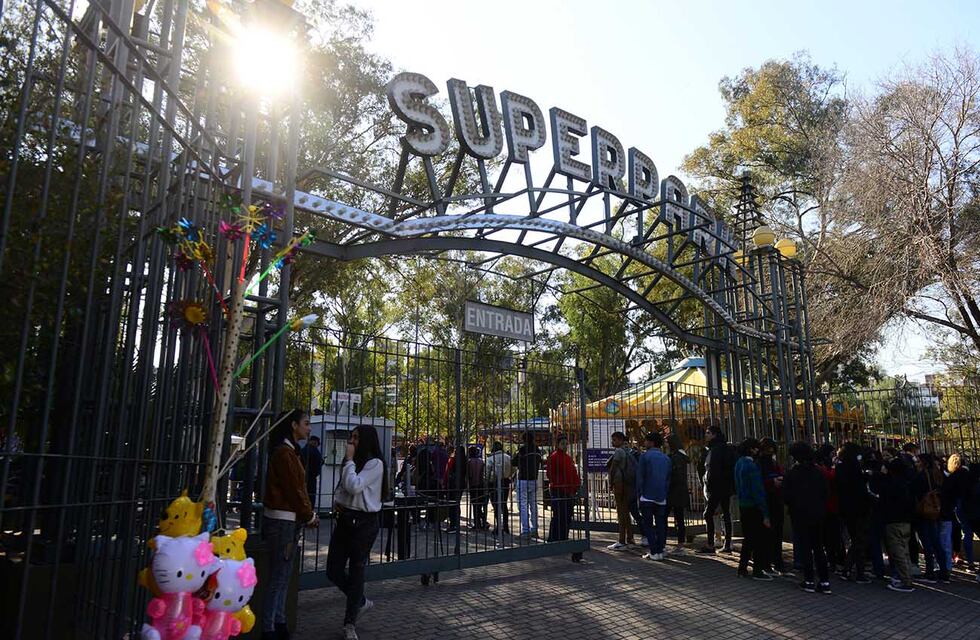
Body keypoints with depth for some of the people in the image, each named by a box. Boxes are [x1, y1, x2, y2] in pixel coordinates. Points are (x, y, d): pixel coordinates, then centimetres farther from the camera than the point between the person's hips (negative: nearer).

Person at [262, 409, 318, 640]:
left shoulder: (290, 451, 15)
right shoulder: (284, 452, -15)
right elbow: (293, 489, -16)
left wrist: (308, 514, 9)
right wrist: (309, 516, -5)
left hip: (289, 519, 10)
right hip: (282, 520, -10)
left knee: (283, 575, 15)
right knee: (278, 576, -3)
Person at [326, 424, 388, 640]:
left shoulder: (375, 463, -11)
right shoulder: (352, 462, 13)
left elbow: (354, 486, -23)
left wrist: (349, 459, -15)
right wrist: (337, 501, 5)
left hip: (364, 522, -7)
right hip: (345, 518, 8)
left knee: (355, 570, 2)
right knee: (333, 570, 6)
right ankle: (361, 602, 31)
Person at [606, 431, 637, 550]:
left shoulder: (619, 451, -13)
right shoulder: (628, 451, 15)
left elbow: (613, 468, -13)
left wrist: (611, 483, -2)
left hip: (620, 484, -9)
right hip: (629, 485, 9)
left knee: (621, 513, -6)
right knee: (626, 512, 16)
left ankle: (622, 542, -3)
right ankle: (630, 539, 22)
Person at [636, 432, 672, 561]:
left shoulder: (645, 456, -7)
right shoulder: (666, 458, 10)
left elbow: (640, 477, -8)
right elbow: (668, 479, 12)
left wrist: (639, 494, -2)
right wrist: (665, 494, 16)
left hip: (647, 497, -5)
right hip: (662, 498, 5)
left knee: (648, 525, 1)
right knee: (661, 525, 10)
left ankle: (654, 552, -2)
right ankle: (660, 551, 10)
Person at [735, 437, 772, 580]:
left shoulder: (739, 463, 8)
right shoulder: (752, 466, -19)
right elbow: (758, 491, -20)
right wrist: (765, 514, -17)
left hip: (743, 505, 9)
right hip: (754, 507, -9)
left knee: (748, 538, 17)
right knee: (760, 540, 2)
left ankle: (742, 568, 21)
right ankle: (758, 570, 8)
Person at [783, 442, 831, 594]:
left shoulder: (791, 474, -12)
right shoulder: (819, 473, -1)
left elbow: (786, 497, -9)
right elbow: (826, 494, 3)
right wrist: (821, 510, 16)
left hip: (800, 515, -4)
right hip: (818, 515, 4)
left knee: (805, 548, 4)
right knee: (818, 548, 11)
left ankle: (809, 581, 6)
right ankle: (825, 582, 11)